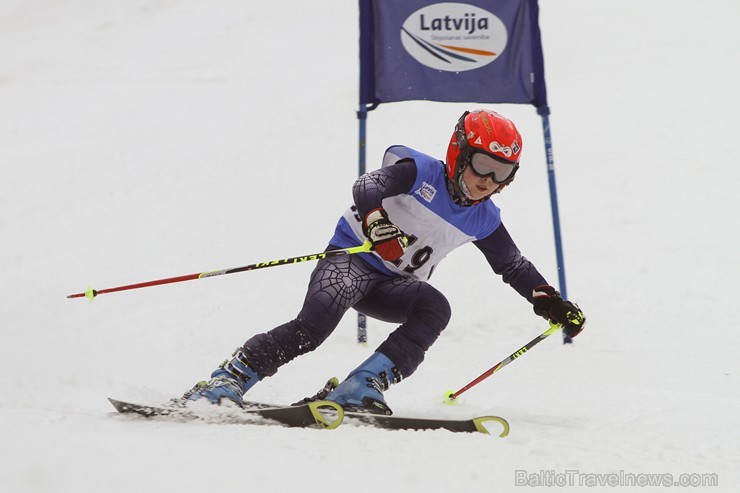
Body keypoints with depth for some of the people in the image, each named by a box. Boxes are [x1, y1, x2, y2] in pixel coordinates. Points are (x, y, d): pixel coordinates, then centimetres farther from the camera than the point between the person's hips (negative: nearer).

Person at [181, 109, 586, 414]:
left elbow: (514, 266, 20)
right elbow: (366, 187, -28)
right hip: (351, 260, -5)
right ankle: (227, 381, -26)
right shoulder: (419, 172, -11)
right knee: (315, 323, -32)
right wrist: (376, 221, -49)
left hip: (394, 287, 5)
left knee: (434, 308, -28)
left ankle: (361, 388, -35)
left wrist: (550, 301, 8)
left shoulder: (483, 220, 6)